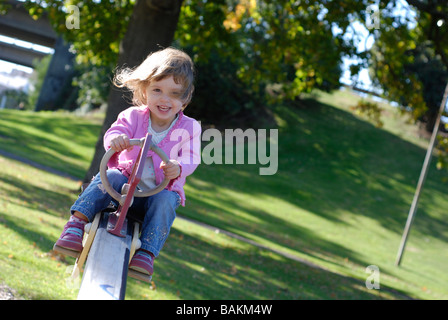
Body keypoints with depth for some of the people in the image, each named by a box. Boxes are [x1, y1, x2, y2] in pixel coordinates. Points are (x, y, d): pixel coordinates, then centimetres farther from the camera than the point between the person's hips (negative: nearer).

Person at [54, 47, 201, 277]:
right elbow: (114, 132, -15)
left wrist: (178, 168, -36)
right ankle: (77, 223, -32)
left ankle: (147, 252, -34)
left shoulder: (189, 128, -2)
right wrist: (115, 139, -43)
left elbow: (190, 159, -10)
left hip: (162, 189, -1)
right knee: (109, 177, -30)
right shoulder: (134, 116, 0)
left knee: (165, 201, -34)